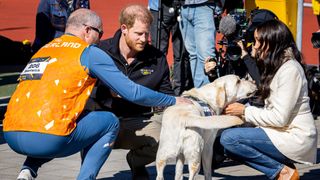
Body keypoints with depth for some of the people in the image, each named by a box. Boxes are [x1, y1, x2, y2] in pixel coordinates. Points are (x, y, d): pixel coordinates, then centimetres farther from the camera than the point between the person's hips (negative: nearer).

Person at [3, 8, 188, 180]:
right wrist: (173, 101, 21)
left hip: (11, 135, 6)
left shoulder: (45, 48, 24)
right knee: (110, 122, 14)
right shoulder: (90, 53, 5)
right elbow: (133, 93, 7)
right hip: (46, 140, -6)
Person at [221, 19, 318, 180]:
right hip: (280, 132, 10)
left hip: (294, 139, -10)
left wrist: (245, 111, -9)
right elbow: (273, 112, 11)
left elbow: (280, 118, -19)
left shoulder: (290, 69, -15)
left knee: (228, 138, -18)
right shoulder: (276, 67, 16)